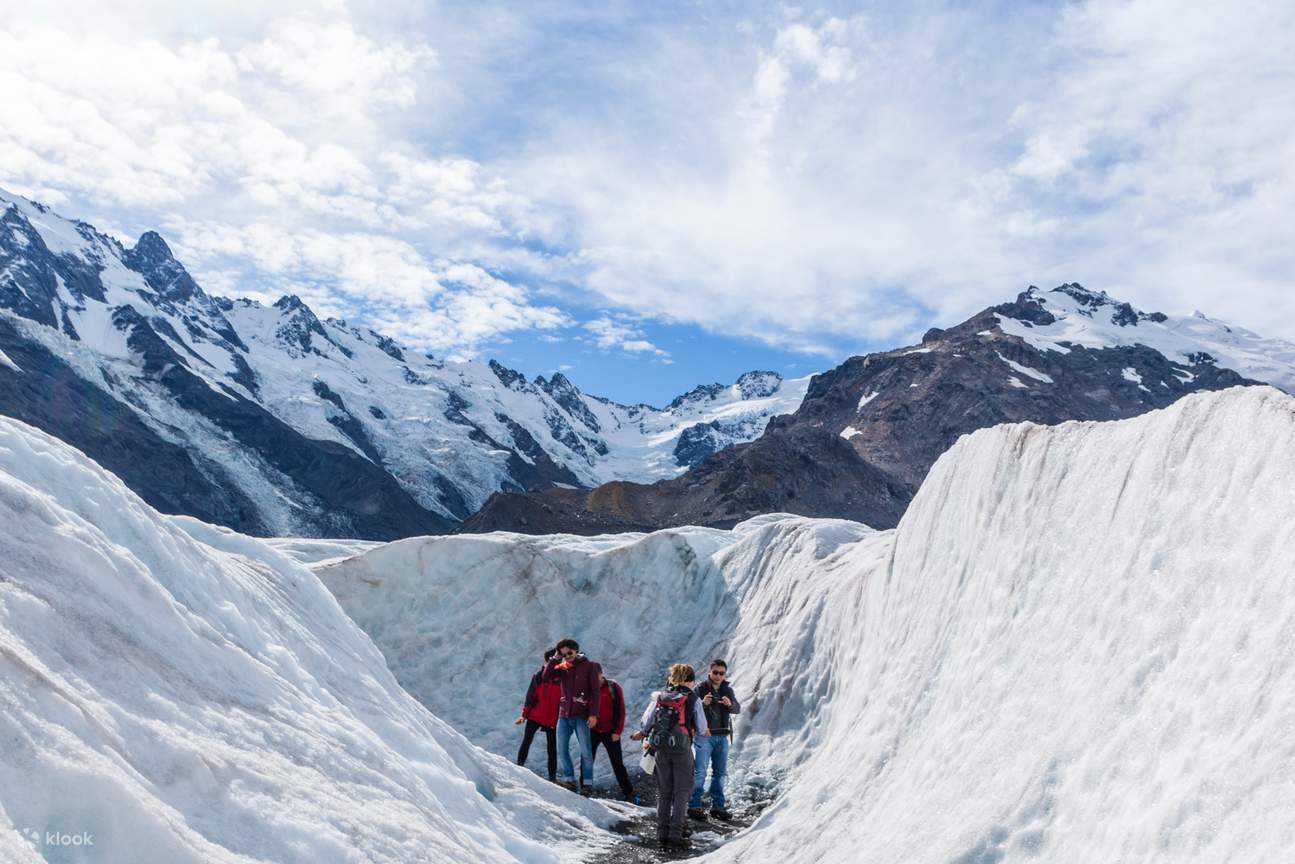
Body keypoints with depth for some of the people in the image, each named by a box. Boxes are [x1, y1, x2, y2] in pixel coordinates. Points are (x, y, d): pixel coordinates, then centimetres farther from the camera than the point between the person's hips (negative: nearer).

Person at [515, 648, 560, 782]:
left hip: (552, 719, -1)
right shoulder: (538, 675, 1)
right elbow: (531, 696, 5)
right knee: (526, 742, -6)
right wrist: (524, 714, 3)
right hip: (535, 716, 2)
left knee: (552, 748, 4)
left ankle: (552, 777, 14)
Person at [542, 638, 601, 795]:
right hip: (564, 715, 4)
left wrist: (593, 714, -13)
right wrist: (555, 658, -5)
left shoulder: (589, 666, -1)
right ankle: (568, 780, 8)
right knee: (562, 748, 0)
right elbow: (546, 677, -5)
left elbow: (595, 691, -5)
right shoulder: (562, 668, 11)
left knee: (585, 750, -3)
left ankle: (587, 783, 3)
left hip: (581, 716, -4)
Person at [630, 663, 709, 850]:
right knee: (681, 792, 5)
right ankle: (675, 834, -3)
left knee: (663, 792, 13)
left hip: (660, 748, 3)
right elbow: (702, 729, -1)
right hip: (682, 748, -3)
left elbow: (645, 722, 2)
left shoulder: (659, 696, 4)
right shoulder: (693, 699, -4)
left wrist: (643, 734, 22)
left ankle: (662, 834, 10)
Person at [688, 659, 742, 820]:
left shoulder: (728, 690, 8)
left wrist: (730, 704, -23)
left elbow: (738, 709, -1)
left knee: (720, 772, 10)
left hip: (722, 736, 5)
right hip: (704, 735, -5)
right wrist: (703, 703, -32)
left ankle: (717, 806, 19)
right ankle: (694, 806, -1)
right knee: (700, 772, -6)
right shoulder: (701, 688, -6)